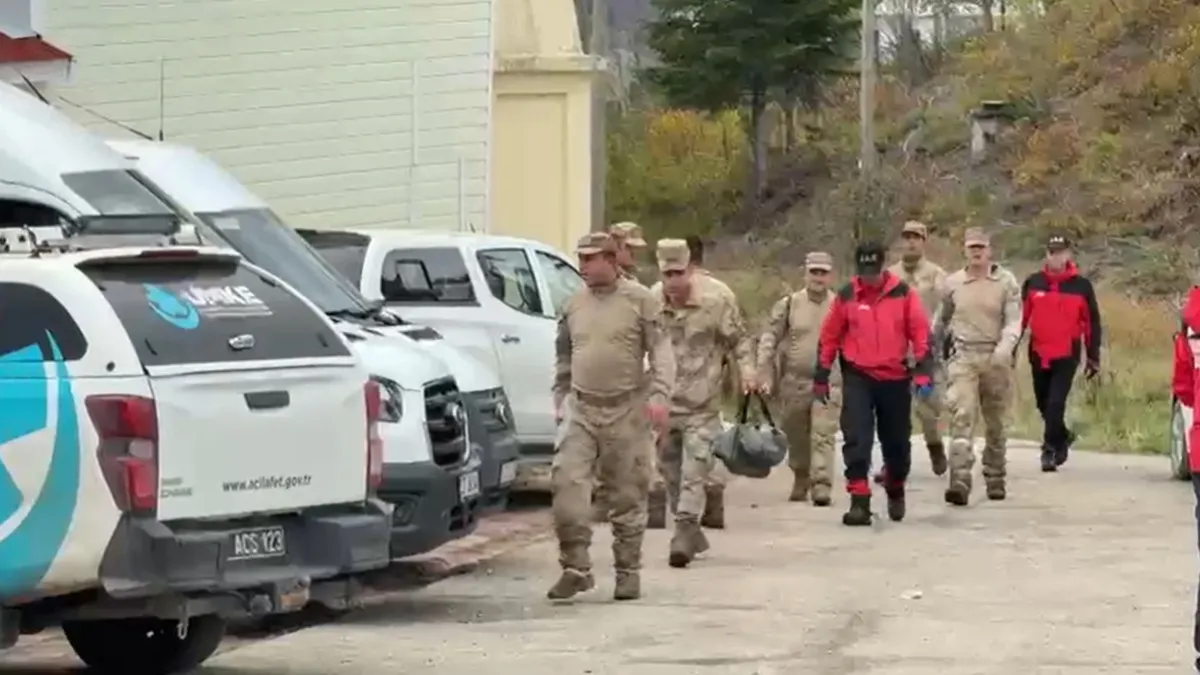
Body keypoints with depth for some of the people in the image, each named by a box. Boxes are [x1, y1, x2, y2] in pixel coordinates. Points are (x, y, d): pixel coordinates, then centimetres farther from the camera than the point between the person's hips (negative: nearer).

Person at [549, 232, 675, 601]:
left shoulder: (640, 300, -1)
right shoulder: (574, 305, 11)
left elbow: (661, 352, -4)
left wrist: (659, 395, -15)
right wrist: (560, 401, 17)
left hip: (627, 411, -3)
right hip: (581, 410, 3)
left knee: (628, 495, 3)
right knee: (566, 482, -12)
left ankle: (628, 572, 13)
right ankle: (576, 567, -7)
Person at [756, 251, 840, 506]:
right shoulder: (788, 305, 1)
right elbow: (768, 341, 2)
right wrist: (765, 376, -5)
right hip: (794, 381, 2)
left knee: (823, 435, -13)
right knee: (796, 437, 13)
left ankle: (822, 486, -16)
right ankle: (800, 480, 32)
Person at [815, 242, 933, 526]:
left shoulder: (903, 293, -4)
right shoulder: (846, 296, -2)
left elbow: (921, 334, -2)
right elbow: (829, 337, 5)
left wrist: (922, 372, -8)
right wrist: (821, 378, 6)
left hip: (895, 379, 1)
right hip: (858, 377, -1)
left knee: (897, 441, 12)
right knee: (857, 439, -12)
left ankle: (896, 491, 37)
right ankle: (859, 501, -13)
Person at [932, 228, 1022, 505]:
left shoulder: (1006, 282, 0)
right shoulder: (952, 284, 7)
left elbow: (1014, 321, -7)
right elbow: (941, 320, 21)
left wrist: (1005, 347, -25)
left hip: (996, 359, 0)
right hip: (963, 357, 0)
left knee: (995, 422, 11)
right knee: (962, 418, -15)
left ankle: (995, 479, 26)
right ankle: (960, 481, -24)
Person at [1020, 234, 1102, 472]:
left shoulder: (1081, 285, -3)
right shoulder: (1033, 283, 2)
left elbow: (1092, 322, 2)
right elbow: (1021, 317, 6)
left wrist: (1093, 357, 2)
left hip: (1067, 355, -3)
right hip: (1039, 354, 3)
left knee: (1056, 403, -13)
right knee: (1044, 404, 14)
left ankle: (1050, 448, -5)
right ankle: (1062, 436, 38)